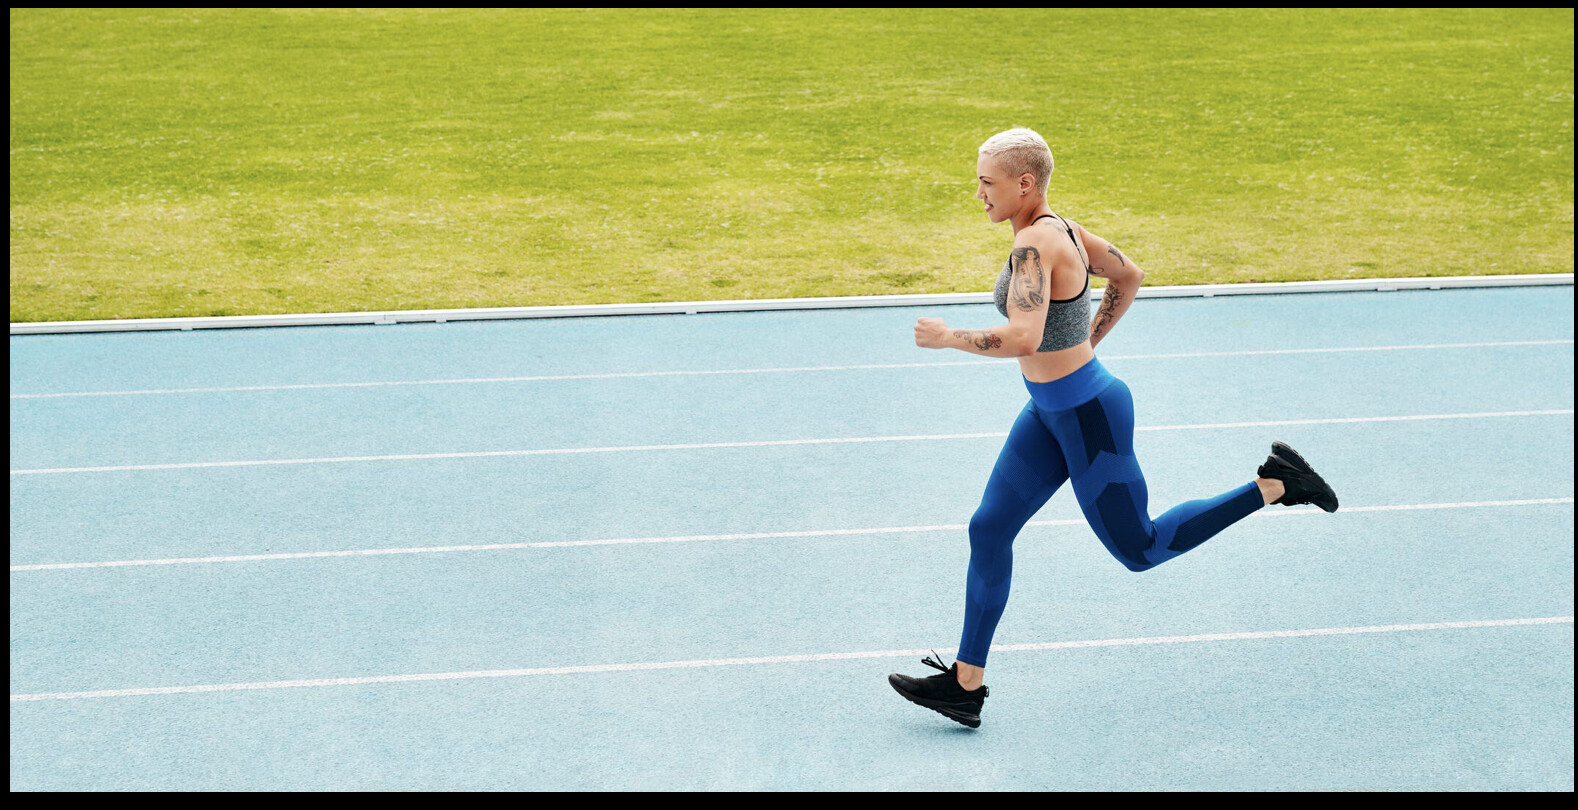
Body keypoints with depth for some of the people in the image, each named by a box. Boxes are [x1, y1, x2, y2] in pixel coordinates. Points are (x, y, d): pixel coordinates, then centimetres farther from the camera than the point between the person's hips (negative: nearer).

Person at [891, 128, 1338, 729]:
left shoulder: (1034, 244, -25)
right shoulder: (1059, 228, 3)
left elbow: (1023, 340, -38)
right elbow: (1129, 277, 18)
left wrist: (946, 337, -24)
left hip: (1089, 419, -10)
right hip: (1051, 414, 10)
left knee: (1139, 549, 8)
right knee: (988, 530, 8)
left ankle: (1274, 486, 14)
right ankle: (966, 685, 15)